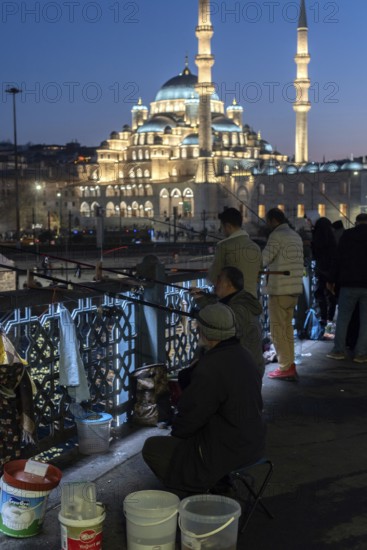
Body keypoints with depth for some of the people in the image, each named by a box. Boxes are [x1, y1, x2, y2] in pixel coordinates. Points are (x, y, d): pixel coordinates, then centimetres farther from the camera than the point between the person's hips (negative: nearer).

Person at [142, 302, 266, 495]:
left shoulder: (210, 368, -27)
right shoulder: (243, 356, 1)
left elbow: (191, 416, -20)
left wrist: (176, 432, 4)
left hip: (226, 453, -9)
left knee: (152, 448, 6)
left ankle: (194, 493, 10)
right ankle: (221, 485, 25)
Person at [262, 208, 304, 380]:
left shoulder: (277, 235, -11)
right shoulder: (296, 236, 14)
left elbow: (263, 259, -15)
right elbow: (284, 260, 13)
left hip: (279, 289, -8)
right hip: (295, 288, 8)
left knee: (278, 329, -2)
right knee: (288, 327, 15)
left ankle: (285, 368, -1)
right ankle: (290, 363, 18)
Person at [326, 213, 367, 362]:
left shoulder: (347, 235, 0)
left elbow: (339, 259, -1)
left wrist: (333, 280, 4)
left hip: (349, 283, -1)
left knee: (343, 317, 7)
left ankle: (339, 350, 6)